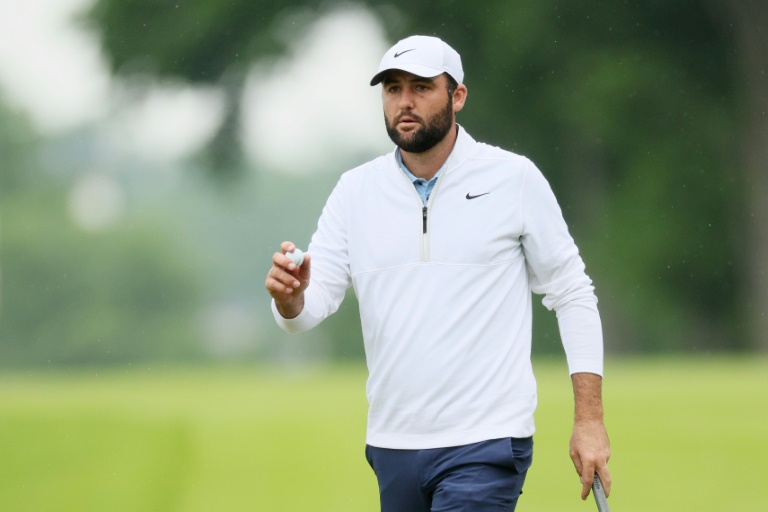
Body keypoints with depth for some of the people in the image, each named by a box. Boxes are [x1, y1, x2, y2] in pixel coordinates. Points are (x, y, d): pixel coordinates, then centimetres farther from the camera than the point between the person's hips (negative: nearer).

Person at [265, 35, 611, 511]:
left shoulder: (515, 179, -4)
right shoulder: (356, 191, 6)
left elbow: (572, 295, 0)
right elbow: (314, 301, 1)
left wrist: (590, 419, -5)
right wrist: (290, 297, -24)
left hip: (484, 447, -5)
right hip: (391, 446, 5)